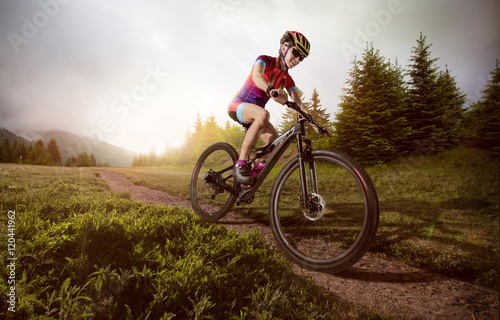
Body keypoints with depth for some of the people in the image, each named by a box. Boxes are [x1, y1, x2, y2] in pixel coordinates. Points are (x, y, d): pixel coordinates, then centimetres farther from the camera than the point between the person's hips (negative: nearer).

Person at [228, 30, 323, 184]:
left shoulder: (287, 80, 5)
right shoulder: (265, 60, -11)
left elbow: (298, 104, -1)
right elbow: (256, 75, -33)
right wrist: (270, 90, -57)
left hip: (255, 112, 7)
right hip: (237, 105, -7)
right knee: (263, 114, -38)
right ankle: (240, 165, -35)